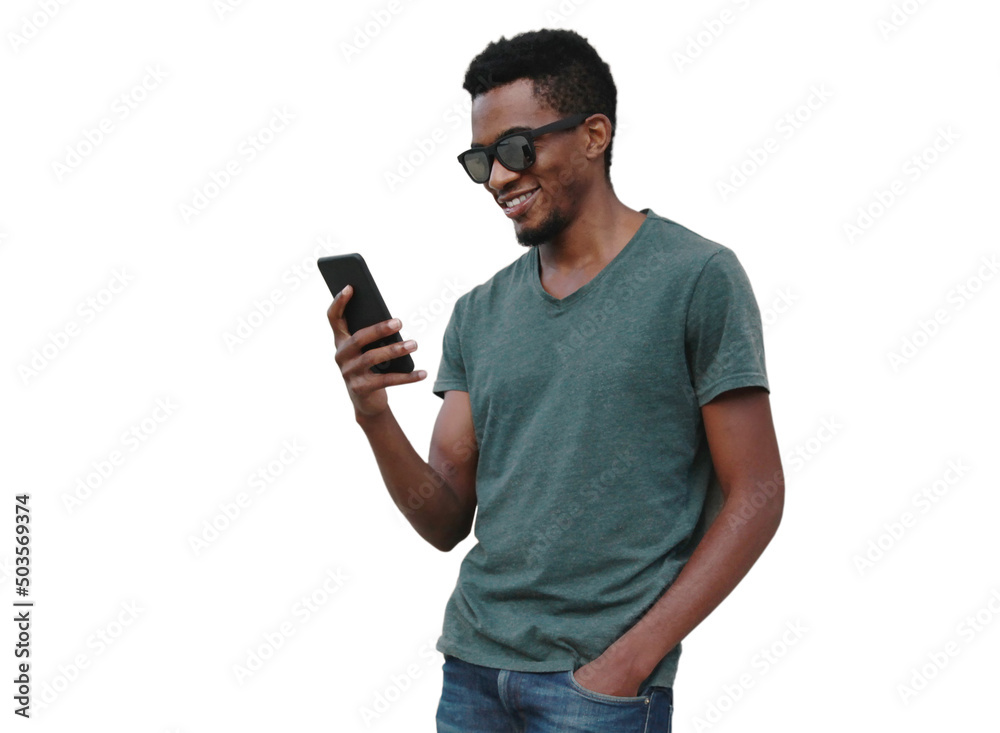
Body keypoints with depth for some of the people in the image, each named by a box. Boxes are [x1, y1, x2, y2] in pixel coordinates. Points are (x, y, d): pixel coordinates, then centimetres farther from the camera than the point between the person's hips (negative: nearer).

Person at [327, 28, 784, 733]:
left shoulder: (697, 278, -7)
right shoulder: (479, 313, 7)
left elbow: (755, 497, -8)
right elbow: (447, 522, 6)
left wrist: (630, 659, -13)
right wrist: (374, 415, -11)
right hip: (472, 661, 5)